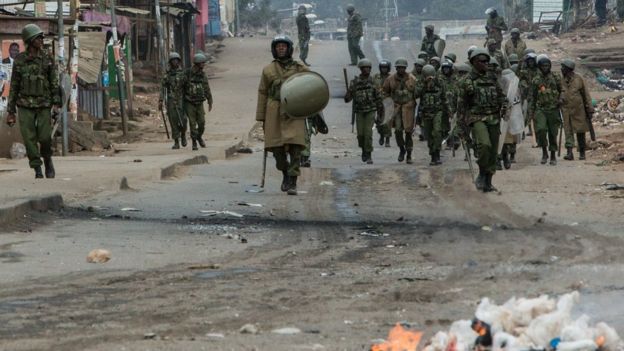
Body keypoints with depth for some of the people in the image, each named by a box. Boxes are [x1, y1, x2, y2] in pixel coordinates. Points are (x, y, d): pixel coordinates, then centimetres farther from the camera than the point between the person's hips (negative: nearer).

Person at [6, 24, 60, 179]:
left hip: (44, 105, 0)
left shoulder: (48, 59, 2)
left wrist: (56, 104, -9)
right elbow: (14, 86, 7)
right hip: (25, 105, 0)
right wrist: (10, 111, 5)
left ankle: (47, 160, 22)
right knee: (29, 138, -7)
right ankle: (37, 170, 1)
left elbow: (54, 82, 1)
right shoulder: (19, 60, 3)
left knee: (45, 137, -7)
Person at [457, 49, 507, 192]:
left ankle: (488, 182, 15)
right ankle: (481, 176, -13)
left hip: (493, 119, 5)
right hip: (477, 119, -5)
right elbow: (461, 105, 2)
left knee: (493, 152, 4)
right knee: (484, 144, -27)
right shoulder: (467, 82, 0)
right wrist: (463, 126, 0)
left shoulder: (492, 79, 14)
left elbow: (501, 96, 21)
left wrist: (503, 105, -2)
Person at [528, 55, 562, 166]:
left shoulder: (556, 78, 5)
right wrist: (531, 113, 5)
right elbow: (531, 97, 9)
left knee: (553, 134, 4)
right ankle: (544, 152, -5)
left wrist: (560, 100, -6)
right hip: (540, 110, 0)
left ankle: (553, 156, 16)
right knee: (541, 129, -21)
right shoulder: (536, 81, 5)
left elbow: (562, 91, 14)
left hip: (554, 110, 0)